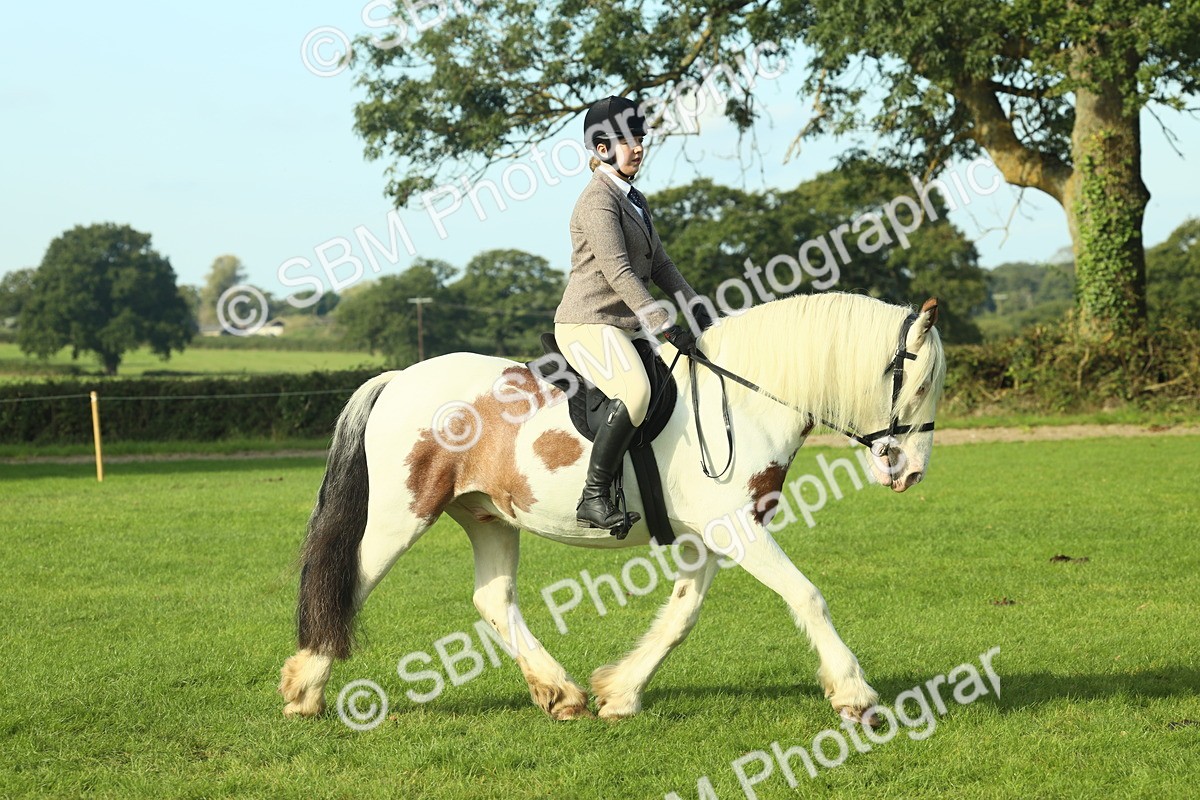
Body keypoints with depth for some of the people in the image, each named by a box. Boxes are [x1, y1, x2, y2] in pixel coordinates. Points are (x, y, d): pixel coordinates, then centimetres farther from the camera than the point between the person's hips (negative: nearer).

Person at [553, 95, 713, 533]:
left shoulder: (634, 200, 18)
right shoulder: (598, 200, -12)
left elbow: (659, 265, 21)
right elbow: (618, 272, -21)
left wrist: (696, 308, 8)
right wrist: (665, 326, -25)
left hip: (626, 327, 10)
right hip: (588, 324, -10)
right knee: (635, 392, -34)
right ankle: (594, 496, -30)